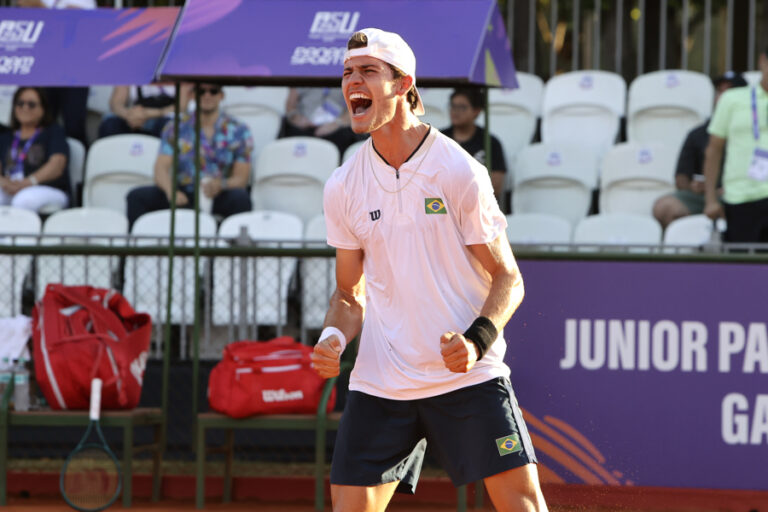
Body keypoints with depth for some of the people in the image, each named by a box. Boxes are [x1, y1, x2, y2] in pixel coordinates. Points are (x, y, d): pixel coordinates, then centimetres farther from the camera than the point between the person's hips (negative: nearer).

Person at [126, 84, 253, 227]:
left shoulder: (238, 131, 6)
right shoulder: (175, 129, 9)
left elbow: (241, 178, 0)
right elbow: (161, 168, -1)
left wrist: (220, 185, -24)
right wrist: (171, 191, -25)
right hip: (183, 197, 1)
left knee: (241, 198, -35)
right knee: (137, 196, -22)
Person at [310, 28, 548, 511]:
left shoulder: (459, 172, -7)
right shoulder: (342, 188, 5)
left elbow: (508, 279, -3)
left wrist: (477, 341, -21)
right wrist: (334, 337, -7)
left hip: (469, 376, -3)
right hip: (380, 383, 3)